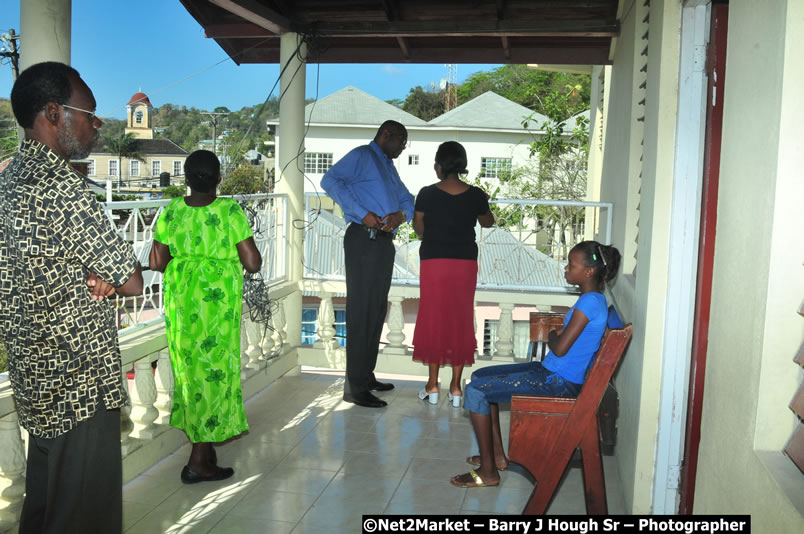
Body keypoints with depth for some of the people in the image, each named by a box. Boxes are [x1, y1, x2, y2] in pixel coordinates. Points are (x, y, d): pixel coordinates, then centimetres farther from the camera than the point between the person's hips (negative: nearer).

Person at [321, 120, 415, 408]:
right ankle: (355, 387, -5)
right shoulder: (362, 155, -3)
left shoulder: (388, 166, 25)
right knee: (361, 311, -9)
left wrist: (401, 214, 1)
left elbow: (407, 199, 26)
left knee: (377, 311, 14)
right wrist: (362, 213, -22)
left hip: (385, 242, 10)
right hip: (364, 240, -9)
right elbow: (330, 181, -18)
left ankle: (367, 376, 25)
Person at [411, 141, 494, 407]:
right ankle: (456, 387, 12)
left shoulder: (427, 194, -9)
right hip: (465, 263, 2)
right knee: (461, 319, 8)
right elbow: (488, 222, 13)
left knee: (433, 318, 8)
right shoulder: (476, 195, -4)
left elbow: (418, 227, 6)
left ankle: (433, 385, 12)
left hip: (434, 263, -1)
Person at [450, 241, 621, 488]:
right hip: (551, 371, 11)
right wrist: (558, 335, 3)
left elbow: (560, 349, -24)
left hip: (559, 382, -11)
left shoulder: (590, 302, -21)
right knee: (480, 376, 16)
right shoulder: (595, 299, 11)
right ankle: (497, 455, 19)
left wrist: (551, 336, -4)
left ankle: (488, 472, -3)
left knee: (475, 391, -13)